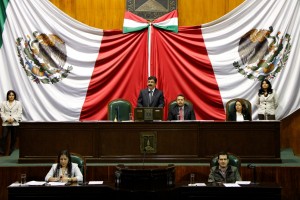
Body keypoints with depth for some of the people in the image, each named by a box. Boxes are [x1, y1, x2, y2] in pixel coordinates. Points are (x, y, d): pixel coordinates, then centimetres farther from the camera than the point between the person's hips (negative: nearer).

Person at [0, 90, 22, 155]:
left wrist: (13, 118, -13)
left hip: (15, 123, 0)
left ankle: (11, 152, 10)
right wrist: (7, 119, -11)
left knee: (14, 138, 2)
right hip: (5, 123, 0)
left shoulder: (18, 103, 8)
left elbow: (19, 113, 1)